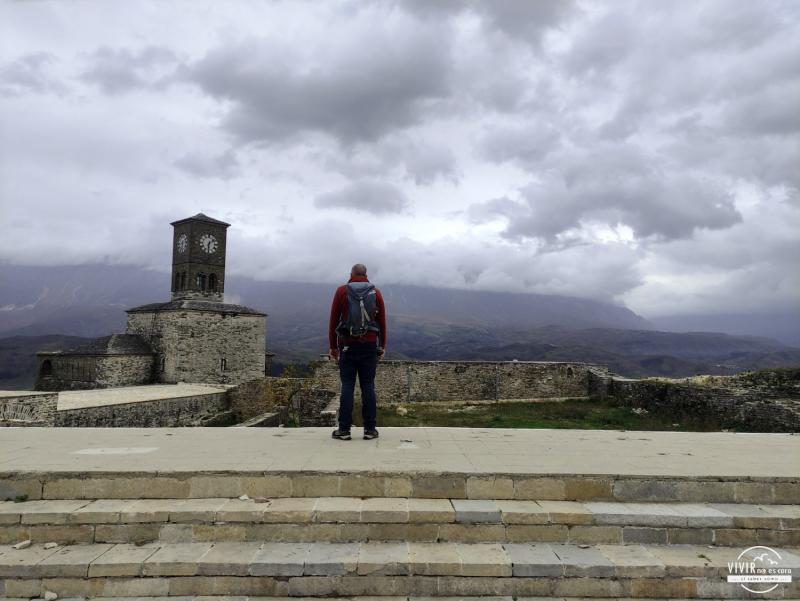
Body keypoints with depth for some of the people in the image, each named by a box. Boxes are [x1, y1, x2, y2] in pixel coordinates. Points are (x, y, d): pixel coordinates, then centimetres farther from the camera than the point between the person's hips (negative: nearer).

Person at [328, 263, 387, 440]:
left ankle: (344, 429, 2)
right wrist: (382, 346, 11)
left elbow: (333, 320, 0)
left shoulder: (342, 291, 1)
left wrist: (332, 346, 6)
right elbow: (382, 321, 4)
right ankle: (370, 429, 5)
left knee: (347, 386, 2)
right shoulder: (375, 293, 5)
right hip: (370, 346, 1)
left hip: (347, 346, -1)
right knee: (368, 386, 3)